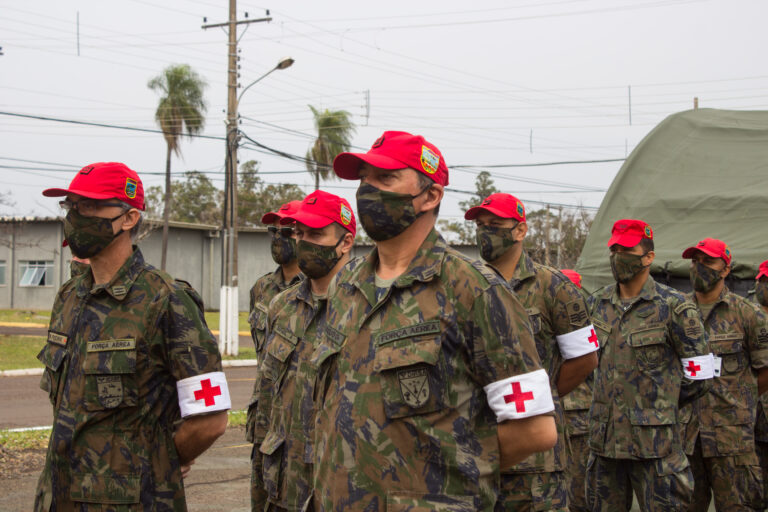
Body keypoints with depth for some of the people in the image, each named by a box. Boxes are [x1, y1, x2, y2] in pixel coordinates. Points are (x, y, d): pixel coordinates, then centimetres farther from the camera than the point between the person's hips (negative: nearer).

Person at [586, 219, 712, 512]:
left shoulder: (672, 307, -6)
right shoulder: (597, 305, 10)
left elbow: (699, 377, -2)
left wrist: (660, 404, 5)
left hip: (653, 442, -5)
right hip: (604, 439, 5)